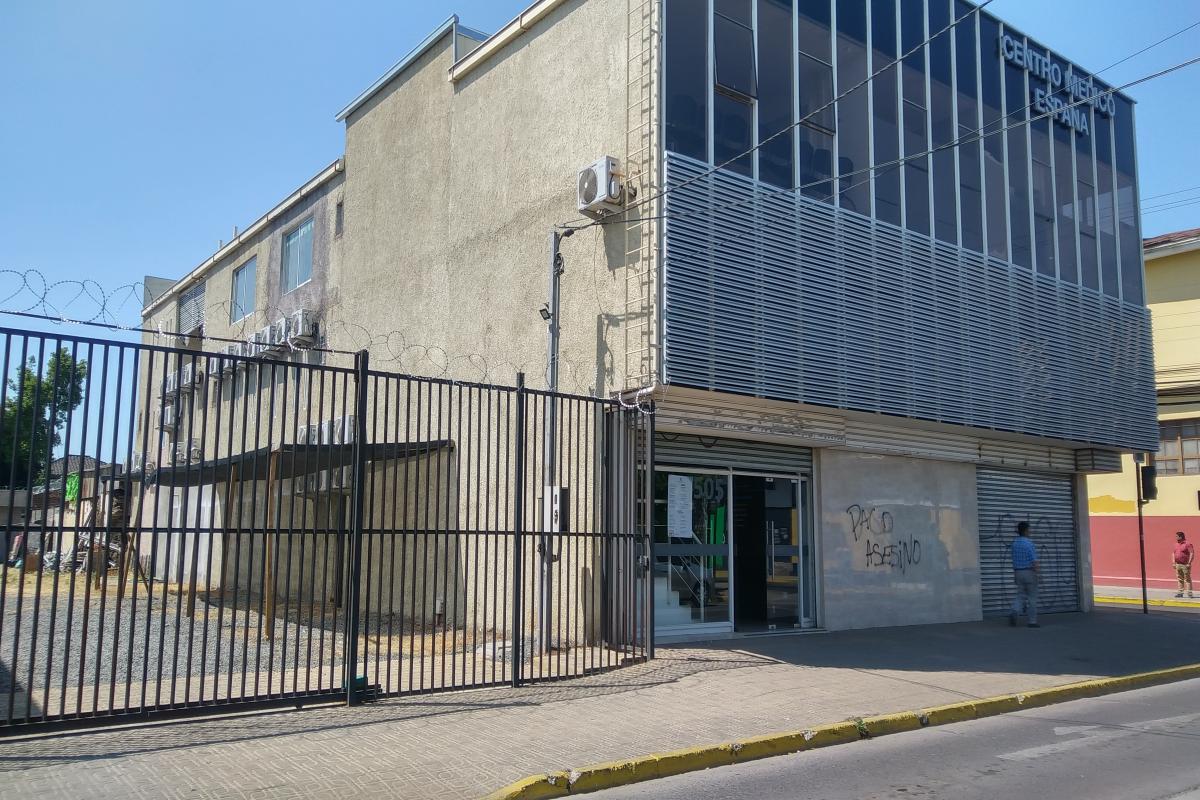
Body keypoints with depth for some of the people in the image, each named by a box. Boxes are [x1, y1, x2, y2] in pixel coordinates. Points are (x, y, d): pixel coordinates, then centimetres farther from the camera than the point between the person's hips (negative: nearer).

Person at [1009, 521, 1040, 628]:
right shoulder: (1029, 543, -14)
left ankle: (1014, 613, -19)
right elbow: (1034, 560, -18)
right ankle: (1032, 621, 7)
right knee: (1032, 597, 3)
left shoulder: (1015, 544, 9)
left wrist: (1015, 576, 19)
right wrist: (1037, 575, -15)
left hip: (1019, 572, 6)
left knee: (1020, 596, 6)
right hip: (1029, 572, -6)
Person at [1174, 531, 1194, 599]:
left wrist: (1189, 563, -18)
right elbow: (1174, 553, 20)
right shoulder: (1176, 544, 13)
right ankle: (1180, 592, 15)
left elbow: (1192, 553, -15)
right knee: (1180, 579, 10)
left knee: (1187, 579, -3)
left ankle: (1189, 593, -1)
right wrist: (1174, 562, 13)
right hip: (1178, 565, 7)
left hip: (1185, 565, -7)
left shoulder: (1187, 544, -11)